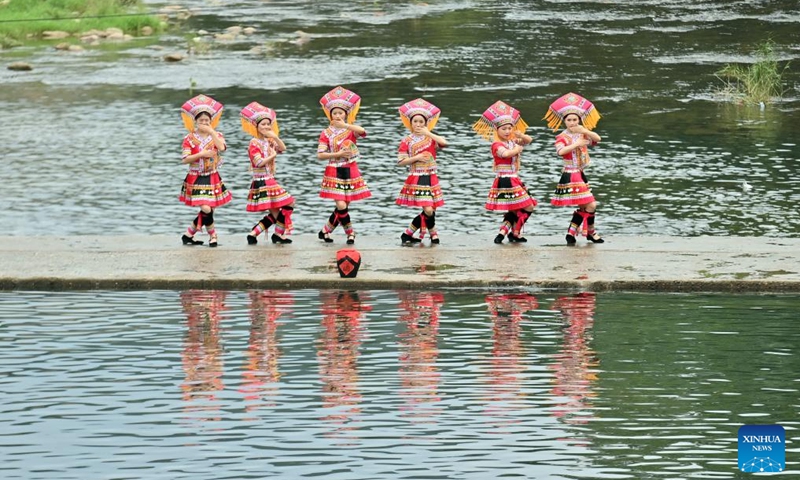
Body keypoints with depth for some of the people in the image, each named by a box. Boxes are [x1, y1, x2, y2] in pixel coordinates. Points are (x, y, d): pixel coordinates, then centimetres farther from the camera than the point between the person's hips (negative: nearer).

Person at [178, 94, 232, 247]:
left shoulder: (216, 135, 5)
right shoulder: (190, 138, -3)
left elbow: (222, 147, -17)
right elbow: (185, 159, -9)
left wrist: (211, 131, -15)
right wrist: (201, 154, -18)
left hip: (212, 178, 3)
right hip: (196, 178, -3)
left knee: (207, 210, 1)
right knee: (206, 209, -15)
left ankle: (189, 234, 16)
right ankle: (212, 235, 6)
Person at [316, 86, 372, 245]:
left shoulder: (351, 129, 2)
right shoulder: (326, 133, 1)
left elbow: (362, 131, -23)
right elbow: (320, 154, -5)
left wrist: (344, 125, -23)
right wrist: (337, 154, -16)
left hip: (350, 171, 2)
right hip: (334, 172, -2)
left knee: (344, 206, 4)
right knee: (341, 205, -14)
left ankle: (326, 230, 19)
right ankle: (350, 232, 5)